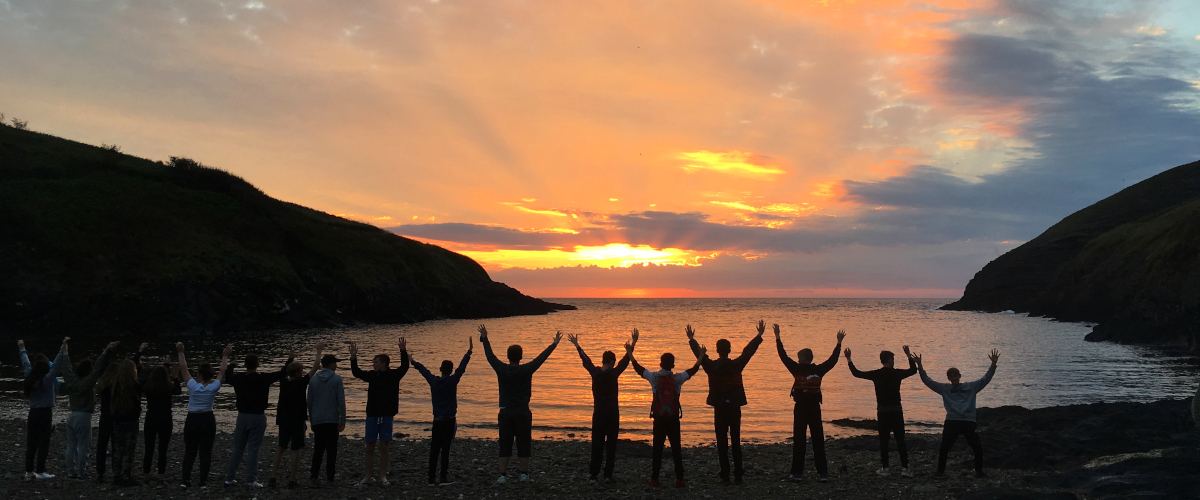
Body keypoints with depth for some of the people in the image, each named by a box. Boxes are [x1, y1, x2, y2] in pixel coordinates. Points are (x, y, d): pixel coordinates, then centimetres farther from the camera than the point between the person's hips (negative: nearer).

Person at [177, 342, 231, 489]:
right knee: (205, 452, 5)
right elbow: (222, 372, 4)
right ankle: (203, 481, 4)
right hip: (208, 420, 0)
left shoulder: (193, 386, -9)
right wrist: (225, 356, 11)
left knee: (189, 452, 9)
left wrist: (181, 352, 1)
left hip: (192, 420, 0)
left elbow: (183, 369, -3)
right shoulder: (213, 387, -6)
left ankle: (186, 480, 2)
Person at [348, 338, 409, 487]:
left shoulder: (393, 375, -4)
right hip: (372, 415, 3)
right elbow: (356, 372, 6)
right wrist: (353, 357, -7)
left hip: (387, 416, -3)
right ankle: (369, 476, 15)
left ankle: (383, 476, 13)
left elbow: (404, 367, -17)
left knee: (384, 447, 4)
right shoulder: (372, 375, 6)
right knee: (370, 447, 6)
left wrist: (403, 351, -28)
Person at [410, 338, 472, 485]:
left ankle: (432, 477, 9)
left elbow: (423, 370, 20)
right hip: (449, 420, -4)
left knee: (434, 449, 7)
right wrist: (469, 351, -10)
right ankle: (444, 477, -4)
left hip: (437, 420, 4)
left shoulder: (433, 381, 4)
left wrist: (412, 362, 36)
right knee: (445, 449, -4)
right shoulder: (452, 380, -8)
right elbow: (462, 367, -12)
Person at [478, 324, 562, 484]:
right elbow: (542, 357, -1)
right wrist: (554, 344, 9)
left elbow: (490, 355, 9)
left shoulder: (501, 369, -4)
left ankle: (503, 475, 3)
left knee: (505, 445, 5)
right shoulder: (526, 370, -8)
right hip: (522, 411, -2)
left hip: (505, 412, 2)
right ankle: (524, 474, 10)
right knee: (523, 444, 6)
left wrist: (484, 338, 22)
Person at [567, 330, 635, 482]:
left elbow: (585, 360, 13)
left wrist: (577, 345, 26)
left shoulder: (595, 372, 0)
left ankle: (594, 473, 9)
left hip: (598, 413, 3)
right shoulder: (613, 373, -11)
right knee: (611, 443, 2)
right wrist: (632, 346, -14)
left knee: (596, 443, 8)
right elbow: (625, 361, -13)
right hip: (612, 413, -3)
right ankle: (608, 474, 1)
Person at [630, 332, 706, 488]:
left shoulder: (654, 377, -5)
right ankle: (679, 479, 4)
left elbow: (637, 368, 4)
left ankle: (655, 478, 9)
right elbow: (693, 370, 4)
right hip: (673, 418, 0)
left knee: (657, 448, 6)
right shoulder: (677, 379, -6)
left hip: (658, 418, 0)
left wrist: (630, 352, 13)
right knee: (676, 448, 5)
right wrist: (701, 356, 13)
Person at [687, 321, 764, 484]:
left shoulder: (711, 366, -5)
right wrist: (759, 335, 10)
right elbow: (748, 351, 0)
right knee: (736, 442, 7)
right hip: (735, 408, 0)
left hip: (719, 409, 0)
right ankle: (738, 475, 7)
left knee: (722, 443, 4)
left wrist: (691, 339, 25)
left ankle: (725, 475, 2)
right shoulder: (736, 365, -8)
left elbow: (699, 354, 9)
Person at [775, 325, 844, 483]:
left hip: (801, 408, -3)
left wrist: (778, 337, -1)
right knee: (818, 440, 6)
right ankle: (823, 472, 6)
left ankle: (797, 472, 0)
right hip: (815, 408, 3)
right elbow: (833, 359, 14)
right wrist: (839, 342, 24)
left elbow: (784, 357, -5)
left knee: (798, 440, 0)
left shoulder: (798, 369, -8)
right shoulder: (819, 370, 2)